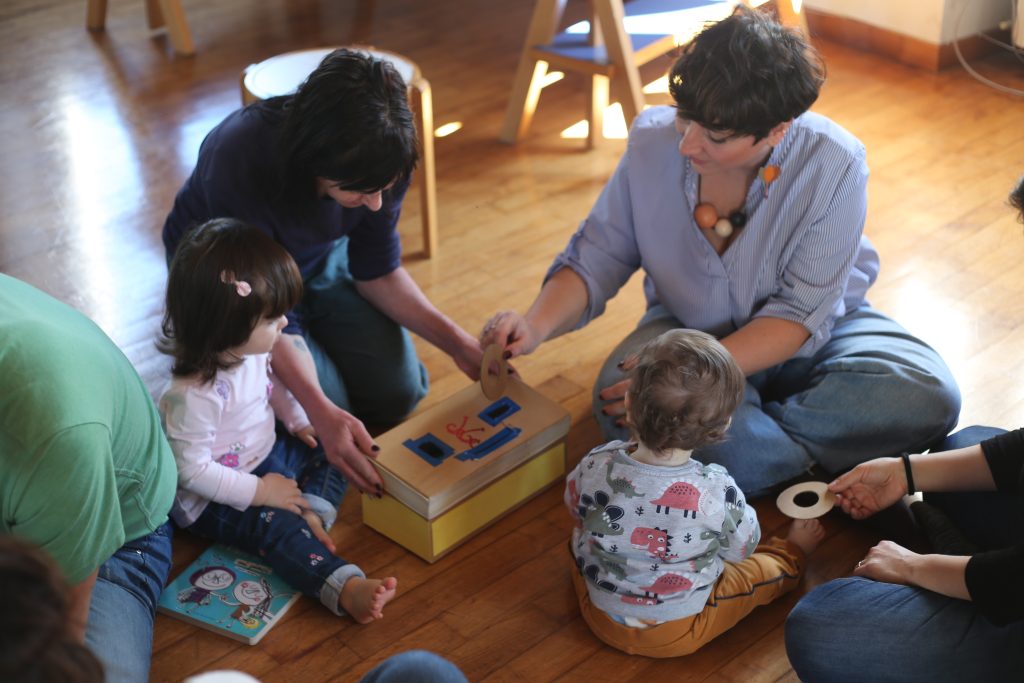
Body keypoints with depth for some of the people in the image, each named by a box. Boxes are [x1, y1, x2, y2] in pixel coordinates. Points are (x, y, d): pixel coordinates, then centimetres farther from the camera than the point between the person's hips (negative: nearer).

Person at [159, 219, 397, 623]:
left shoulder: (252, 350, -10)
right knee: (277, 524, -28)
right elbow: (191, 470, -30)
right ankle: (345, 588, -42)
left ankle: (313, 513, -17)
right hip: (212, 497, -9)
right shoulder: (193, 396, -35)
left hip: (266, 454, 9)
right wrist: (259, 491, -25)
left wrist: (299, 422, -2)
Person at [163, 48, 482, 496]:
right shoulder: (240, 164, -41)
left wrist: (455, 341, -23)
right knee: (330, 409, -16)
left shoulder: (380, 159, -28)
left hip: (320, 259, 4)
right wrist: (321, 413, -45)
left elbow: (378, 271, -12)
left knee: (397, 392, -7)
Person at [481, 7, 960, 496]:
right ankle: (813, 467, -20)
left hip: (807, 339, 0)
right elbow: (595, 260, -9)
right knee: (623, 404, -33)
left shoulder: (833, 164, -24)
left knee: (928, 397, -27)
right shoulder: (653, 141, -17)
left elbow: (800, 313, -22)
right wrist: (536, 326, -28)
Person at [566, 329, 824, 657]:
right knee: (770, 567, 17)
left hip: (602, 617, 3)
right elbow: (741, 549, -10)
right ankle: (793, 552, 51)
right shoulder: (718, 494, -31)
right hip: (679, 635, -2)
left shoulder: (594, 468, -25)